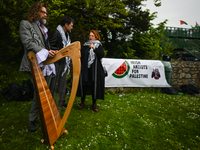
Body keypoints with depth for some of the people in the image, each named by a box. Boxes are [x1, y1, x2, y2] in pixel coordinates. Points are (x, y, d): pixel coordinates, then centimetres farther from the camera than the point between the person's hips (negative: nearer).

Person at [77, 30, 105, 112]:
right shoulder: (85, 46, 14)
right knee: (83, 85, 3)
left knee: (94, 86, 0)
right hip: (84, 69, 2)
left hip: (95, 70, -2)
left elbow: (102, 55, -9)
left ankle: (94, 104, 16)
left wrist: (94, 48, -16)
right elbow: (81, 55, 14)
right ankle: (82, 102, 21)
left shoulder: (99, 46, 8)